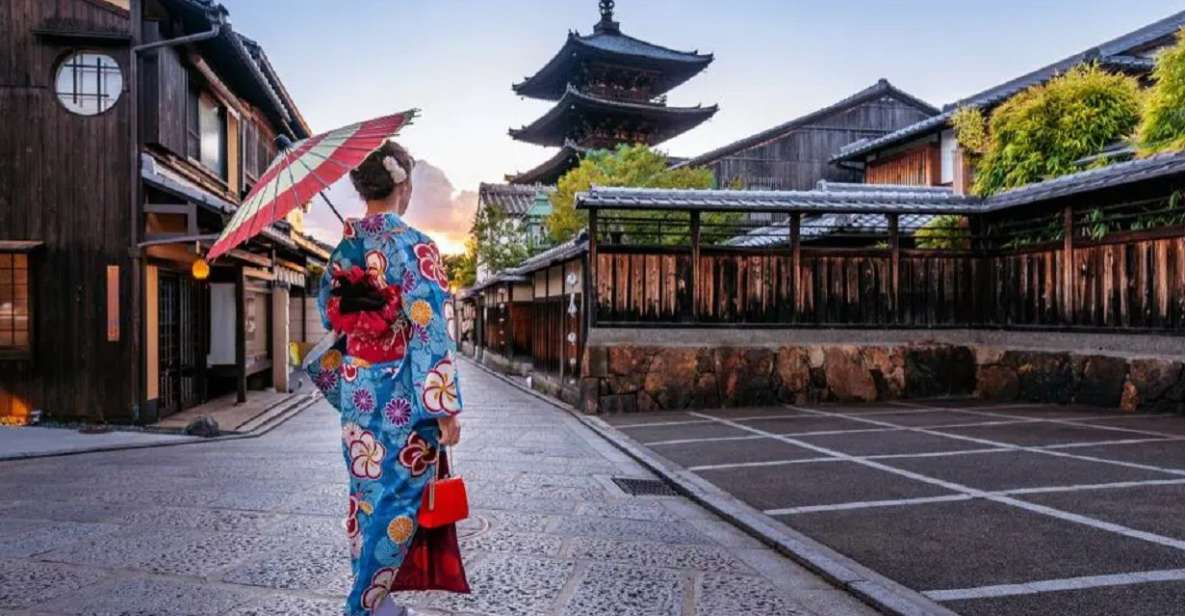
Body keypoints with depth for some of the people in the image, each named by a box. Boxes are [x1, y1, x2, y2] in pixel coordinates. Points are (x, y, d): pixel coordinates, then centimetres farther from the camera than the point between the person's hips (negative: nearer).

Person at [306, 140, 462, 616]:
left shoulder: (345, 247, 4)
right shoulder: (415, 247, -15)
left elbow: (325, 314, 12)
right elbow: (431, 333, -17)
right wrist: (446, 410, -14)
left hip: (356, 391, 7)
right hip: (403, 397, -6)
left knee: (365, 493, 16)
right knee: (397, 500, 5)